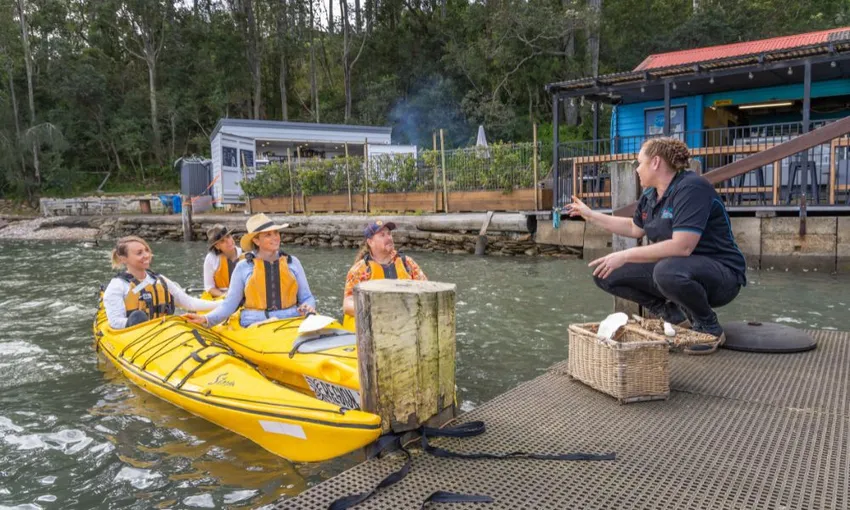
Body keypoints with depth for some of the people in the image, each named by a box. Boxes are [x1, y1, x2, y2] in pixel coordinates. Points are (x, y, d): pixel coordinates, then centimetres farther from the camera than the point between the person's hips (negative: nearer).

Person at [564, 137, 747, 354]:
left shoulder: (691, 188, -22)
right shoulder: (650, 196, 4)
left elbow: (682, 246, -33)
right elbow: (635, 228, 24)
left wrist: (625, 256, -29)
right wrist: (591, 215, 21)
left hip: (719, 273, -8)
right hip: (672, 267, 8)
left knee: (668, 271, -41)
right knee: (606, 274, -2)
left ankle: (710, 329, -11)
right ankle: (674, 315, 6)